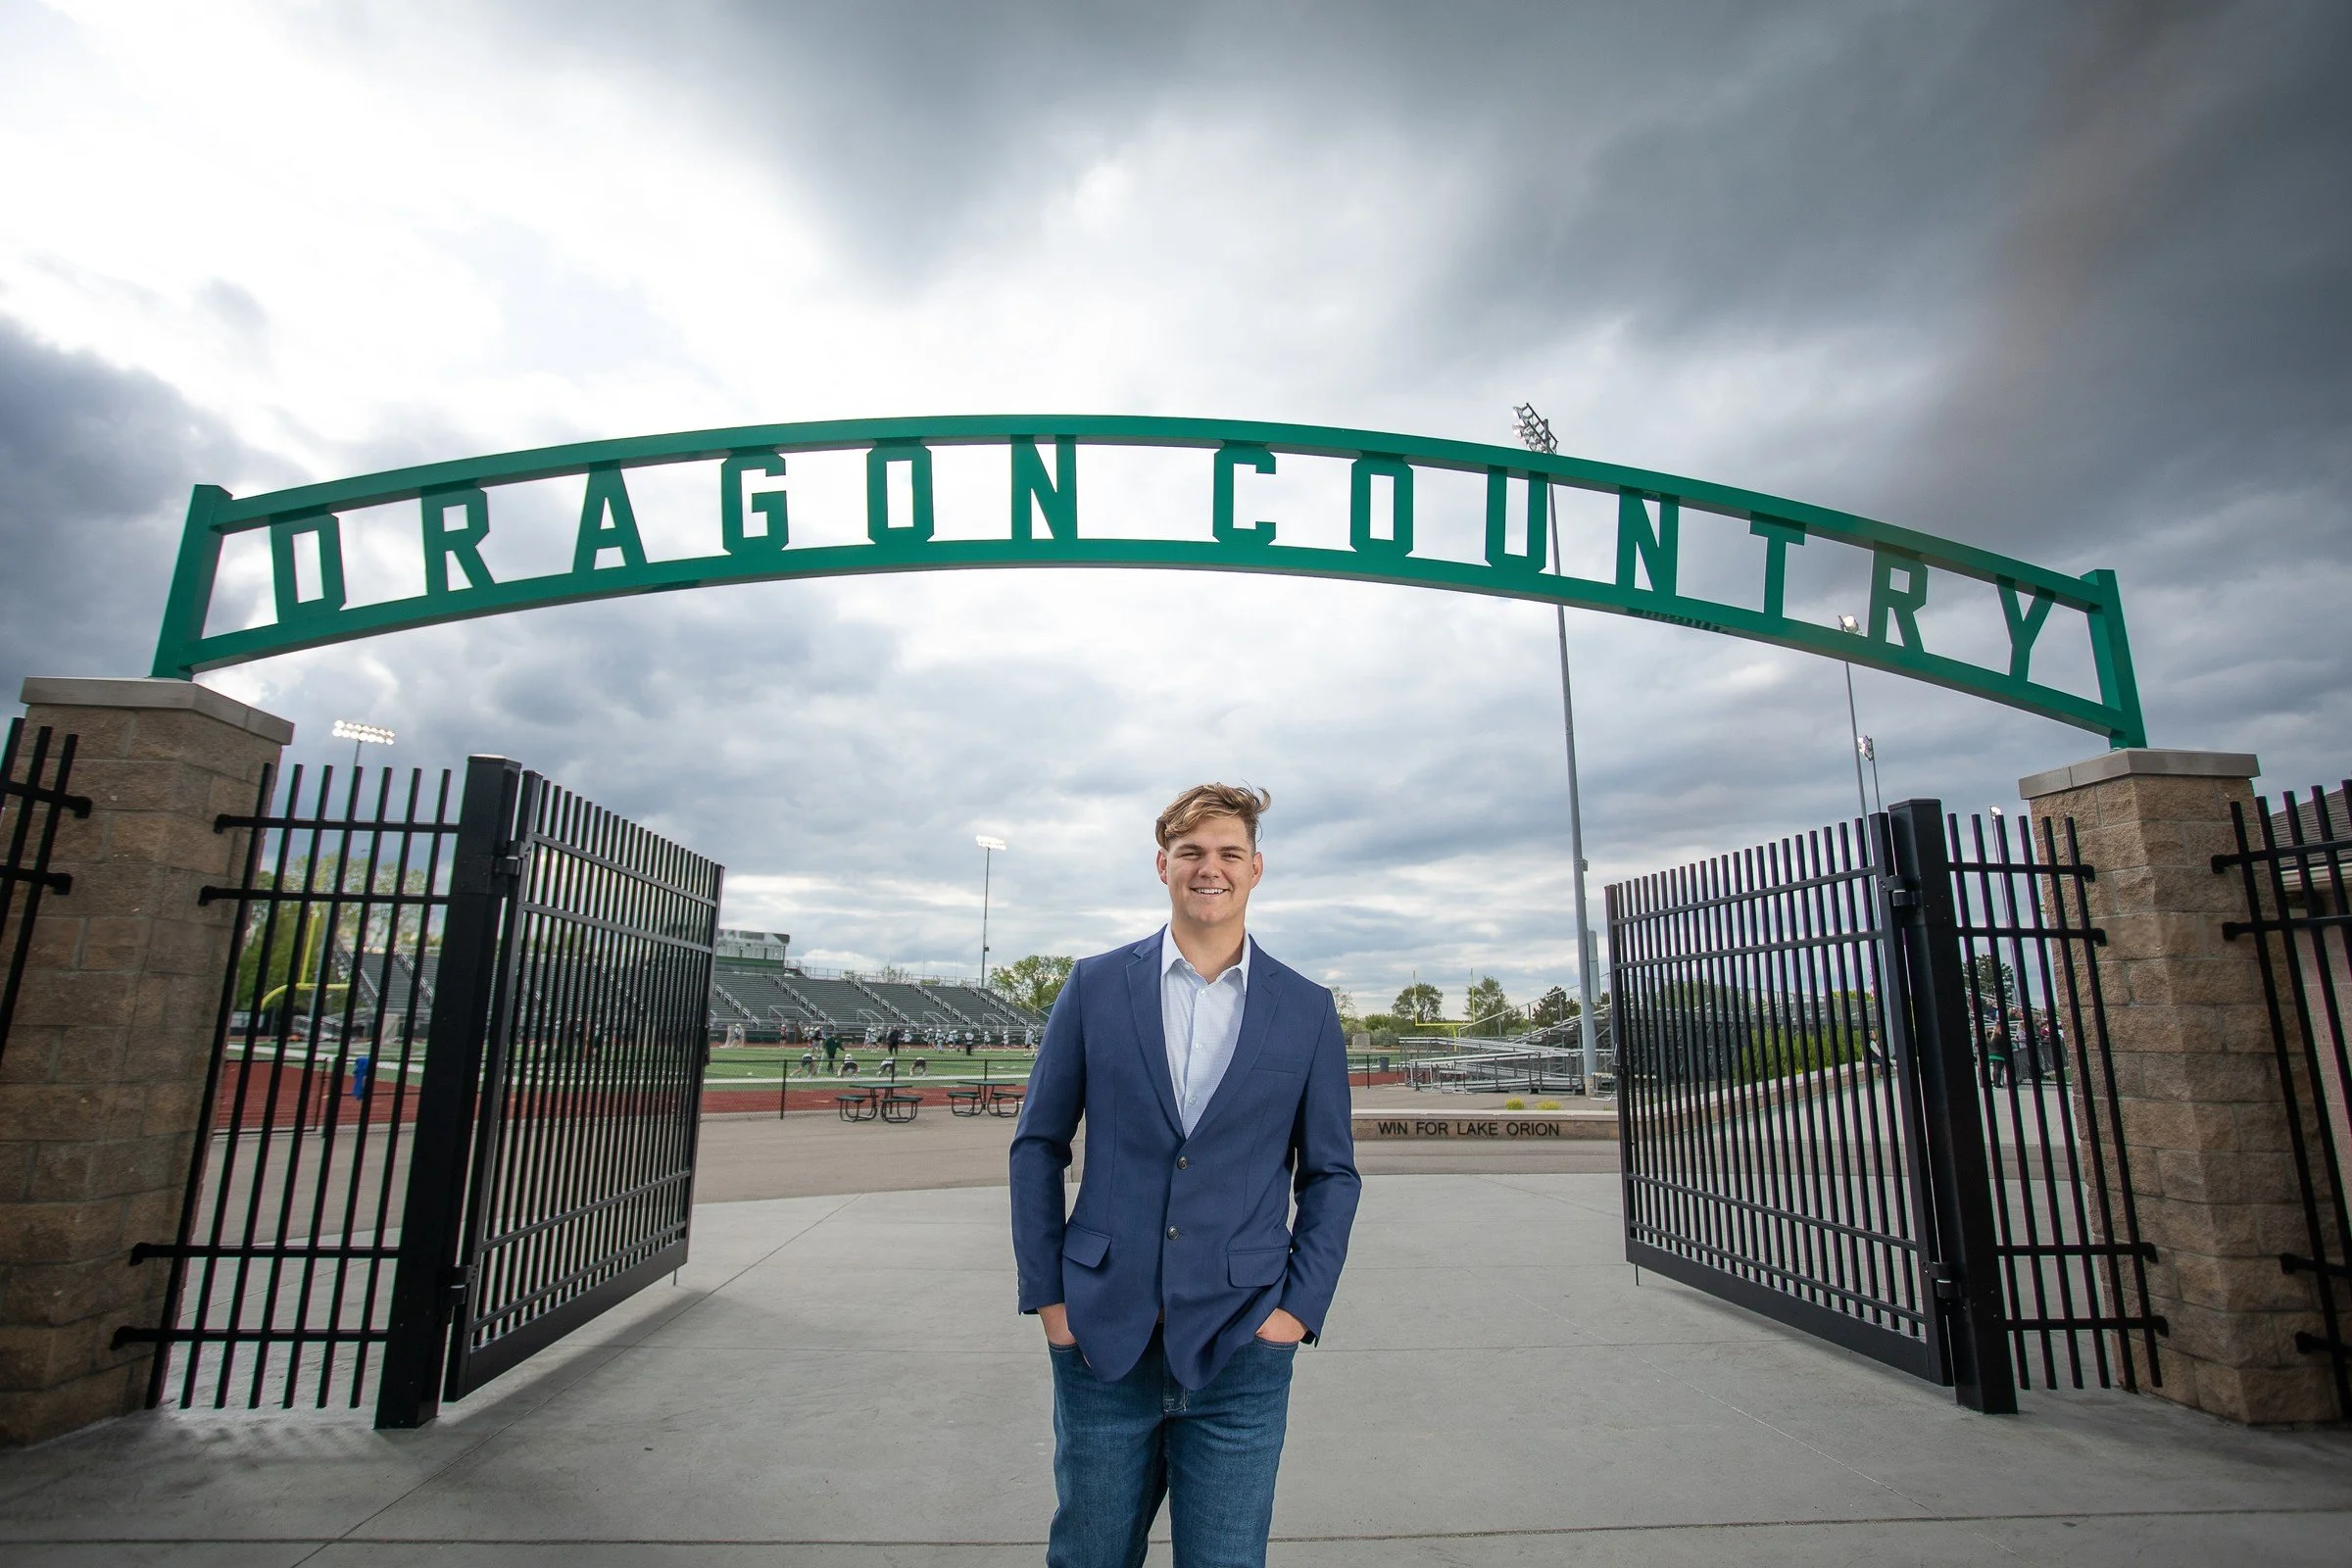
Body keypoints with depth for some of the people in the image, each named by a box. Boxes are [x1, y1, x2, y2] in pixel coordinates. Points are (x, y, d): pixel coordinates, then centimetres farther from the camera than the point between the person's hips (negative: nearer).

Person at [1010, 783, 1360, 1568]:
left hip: (1241, 1350, 0)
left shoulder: (1307, 1011, 0)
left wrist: (1301, 1306, -2)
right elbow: (1038, 1144, 4)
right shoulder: (1096, 985, -1)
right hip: (1101, 1336, 1)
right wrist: (1045, 1293, 0)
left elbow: (1331, 1174, 6)